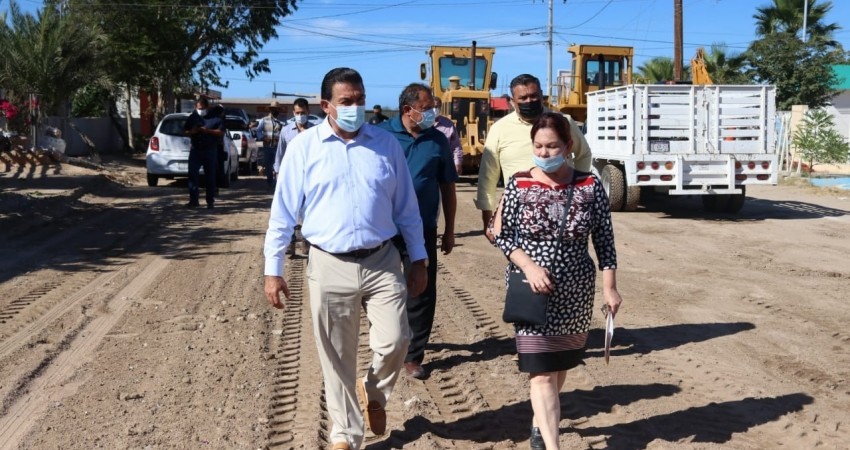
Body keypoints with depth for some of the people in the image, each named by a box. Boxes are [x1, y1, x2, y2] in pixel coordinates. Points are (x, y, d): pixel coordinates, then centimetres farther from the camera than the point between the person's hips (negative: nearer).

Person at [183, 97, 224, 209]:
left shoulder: (215, 118, 2)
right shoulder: (192, 117, 12)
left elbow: (221, 132, -4)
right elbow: (185, 131, 15)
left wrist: (208, 131, -17)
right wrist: (191, 132, -8)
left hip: (210, 150, -2)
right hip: (195, 150, 2)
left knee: (210, 176, 2)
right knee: (192, 174, -7)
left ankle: (210, 201, 10)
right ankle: (193, 200, -4)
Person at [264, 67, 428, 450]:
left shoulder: (387, 144, 4)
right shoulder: (304, 147, -2)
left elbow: (406, 207, 9)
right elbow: (283, 212, 0)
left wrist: (419, 259, 8)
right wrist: (273, 269, -3)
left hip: (382, 261, 1)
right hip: (329, 266, -1)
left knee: (394, 342, -4)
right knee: (336, 359, 8)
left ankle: (373, 392, 30)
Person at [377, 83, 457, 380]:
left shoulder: (438, 140, 2)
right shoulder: (381, 134, -4)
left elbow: (447, 187, 8)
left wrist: (449, 230, 8)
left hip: (423, 230, 1)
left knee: (422, 292, 3)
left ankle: (413, 355, 16)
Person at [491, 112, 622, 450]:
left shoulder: (590, 186, -2)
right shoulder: (519, 184, -6)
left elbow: (604, 241, 2)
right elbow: (502, 235, -4)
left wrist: (609, 287, -3)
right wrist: (529, 266, -18)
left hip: (576, 291, 3)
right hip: (532, 289, -2)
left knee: (560, 363, 18)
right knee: (541, 371, -8)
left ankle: (540, 422, 42)